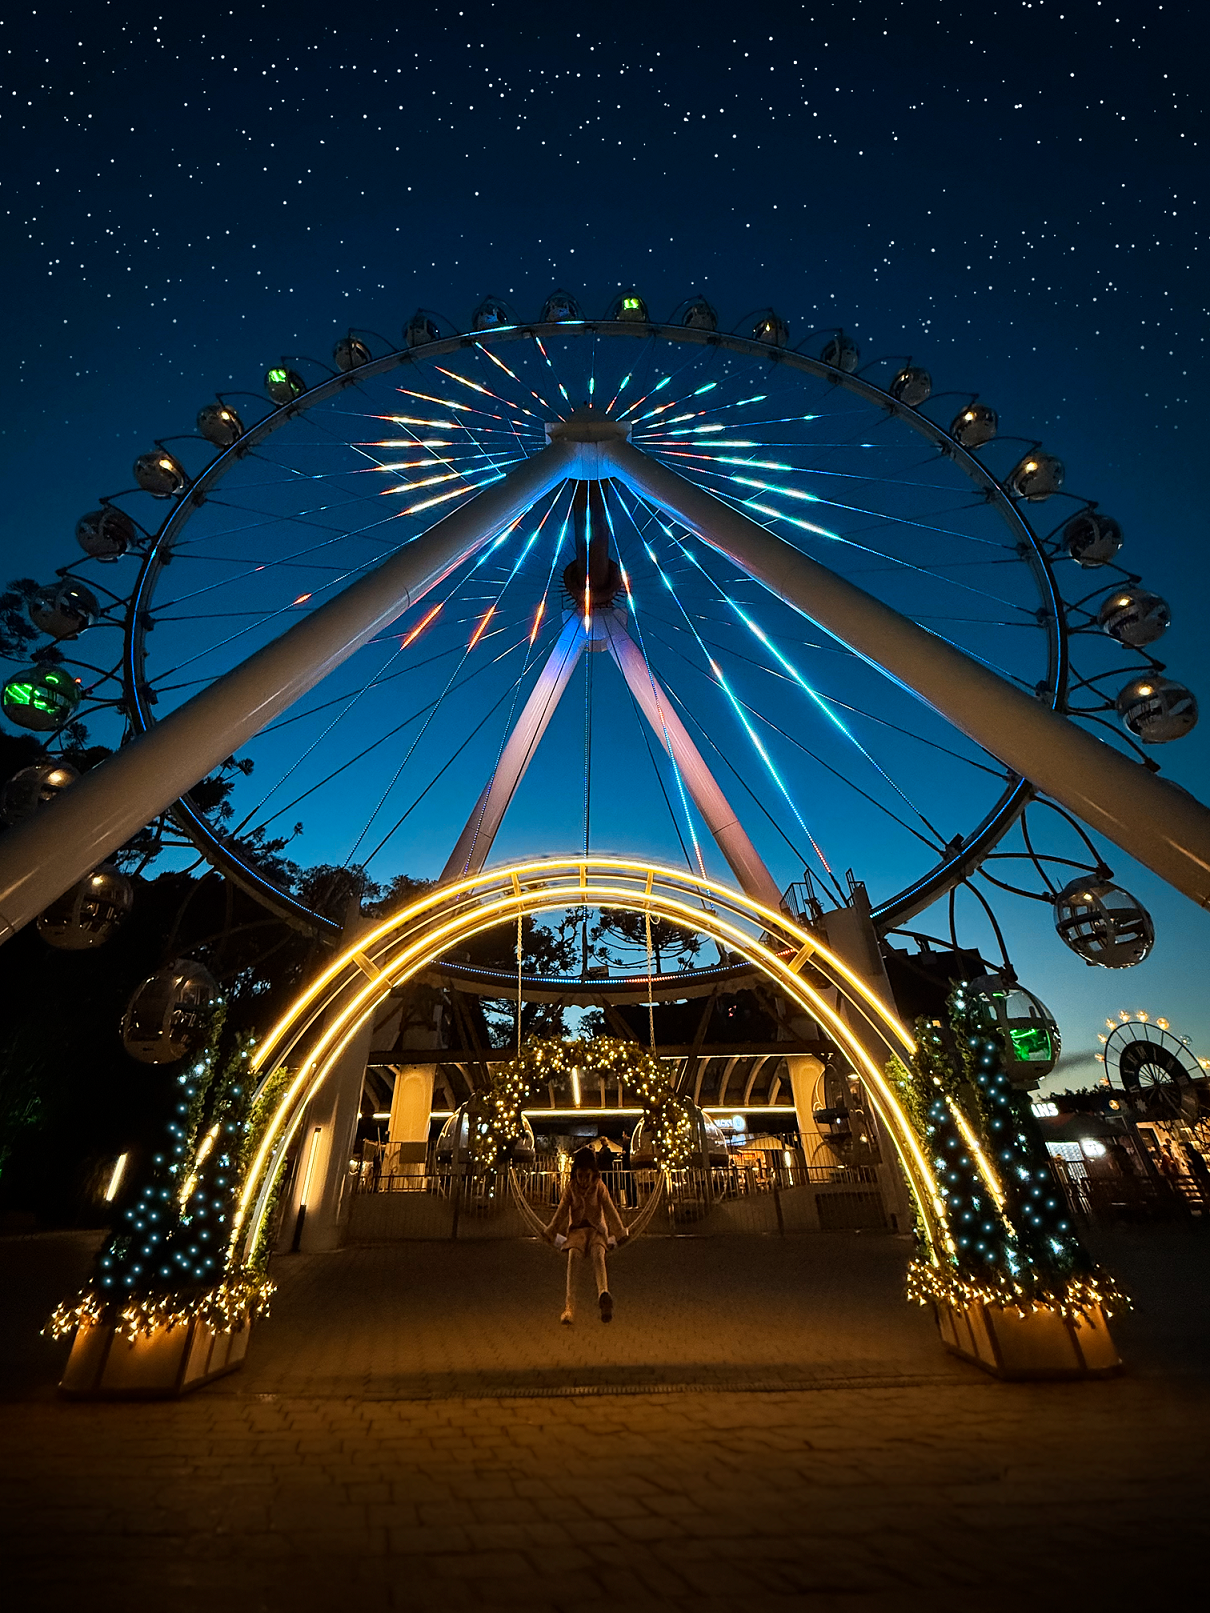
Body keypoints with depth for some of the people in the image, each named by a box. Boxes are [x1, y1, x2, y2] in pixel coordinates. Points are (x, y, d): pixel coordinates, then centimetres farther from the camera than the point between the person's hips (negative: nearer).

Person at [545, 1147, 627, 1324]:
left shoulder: (599, 1186, 3)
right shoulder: (570, 1187, 4)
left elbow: (610, 1209, 0)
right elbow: (562, 1211, 5)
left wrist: (619, 1233, -3)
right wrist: (552, 1233, 3)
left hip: (597, 1230, 0)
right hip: (577, 1230, 1)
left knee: (598, 1253, -37)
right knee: (573, 1256, -36)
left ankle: (604, 1295, -67)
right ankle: (569, 1306, -56)